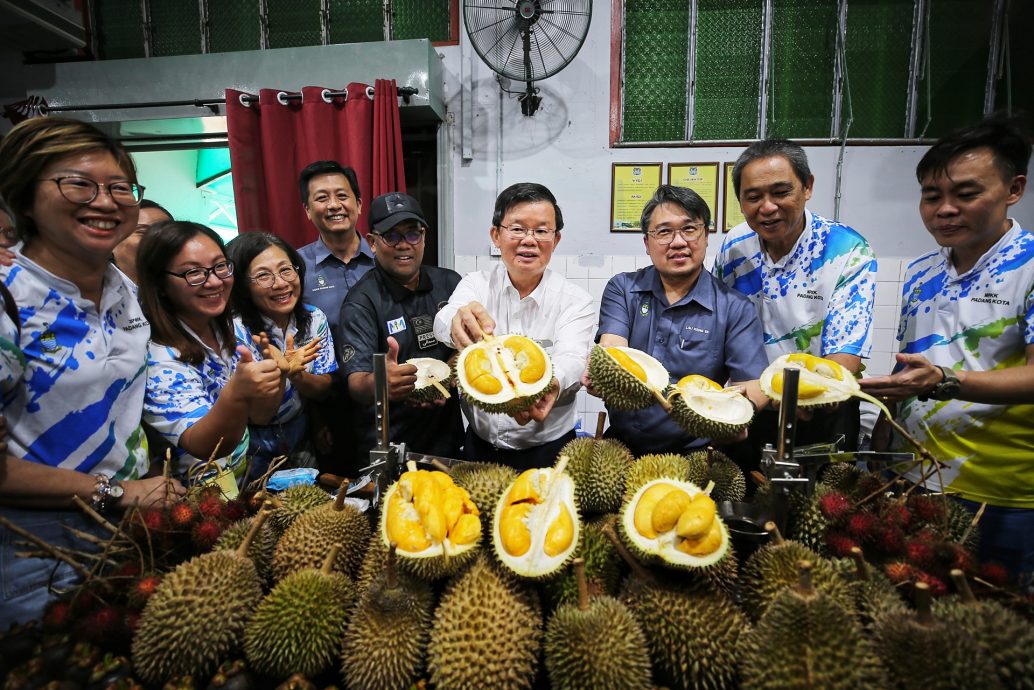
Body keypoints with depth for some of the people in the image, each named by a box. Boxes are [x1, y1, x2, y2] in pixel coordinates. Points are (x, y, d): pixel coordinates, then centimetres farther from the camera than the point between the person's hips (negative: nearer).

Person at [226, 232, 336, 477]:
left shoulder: (314, 318, -5)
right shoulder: (236, 331, -17)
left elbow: (324, 389, 0)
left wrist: (297, 375, -22)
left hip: (301, 438, 3)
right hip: (255, 451, -3)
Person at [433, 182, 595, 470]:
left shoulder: (576, 301, -4)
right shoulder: (475, 284, 1)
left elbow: (572, 360, -20)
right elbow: (443, 322, -19)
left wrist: (552, 384, -44)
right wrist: (459, 321, -44)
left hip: (547, 450, -1)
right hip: (480, 445, 2)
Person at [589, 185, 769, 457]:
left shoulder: (735, 308, 0)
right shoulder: (622, 289, 6)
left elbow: (754, 383, -7)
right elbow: (611, 346, -10)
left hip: (694, 451, 0)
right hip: (621, 443, 1)